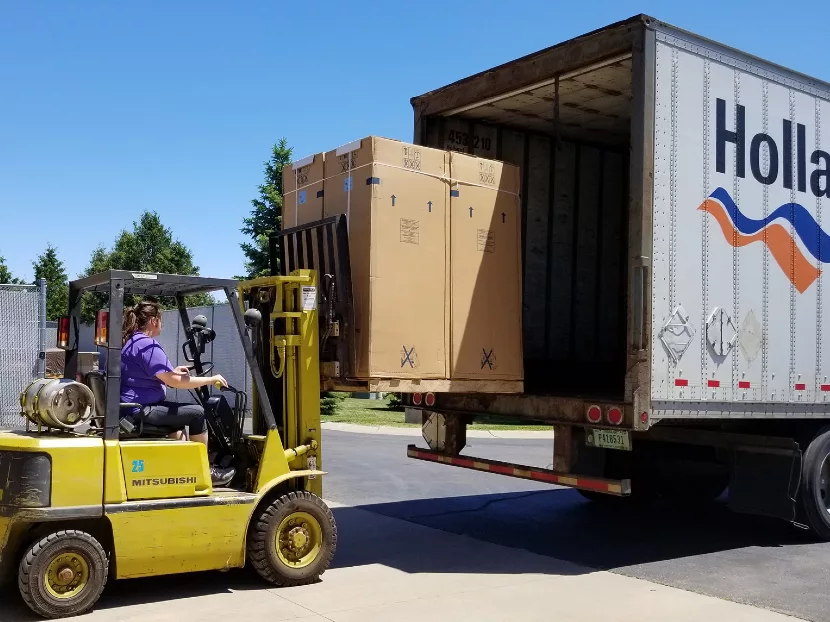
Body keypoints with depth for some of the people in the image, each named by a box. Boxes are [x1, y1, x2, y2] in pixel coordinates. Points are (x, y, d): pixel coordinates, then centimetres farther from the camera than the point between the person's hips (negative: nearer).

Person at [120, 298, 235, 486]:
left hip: (132, 407, 11)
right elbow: (173, 381, -23)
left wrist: (171, 371, 25)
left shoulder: (130, 341, 15)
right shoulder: (147, 345, -17)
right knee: (196, 412, -9)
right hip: (140, 410, -11)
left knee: (178, 416, 29)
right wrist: (210, 379, -13)